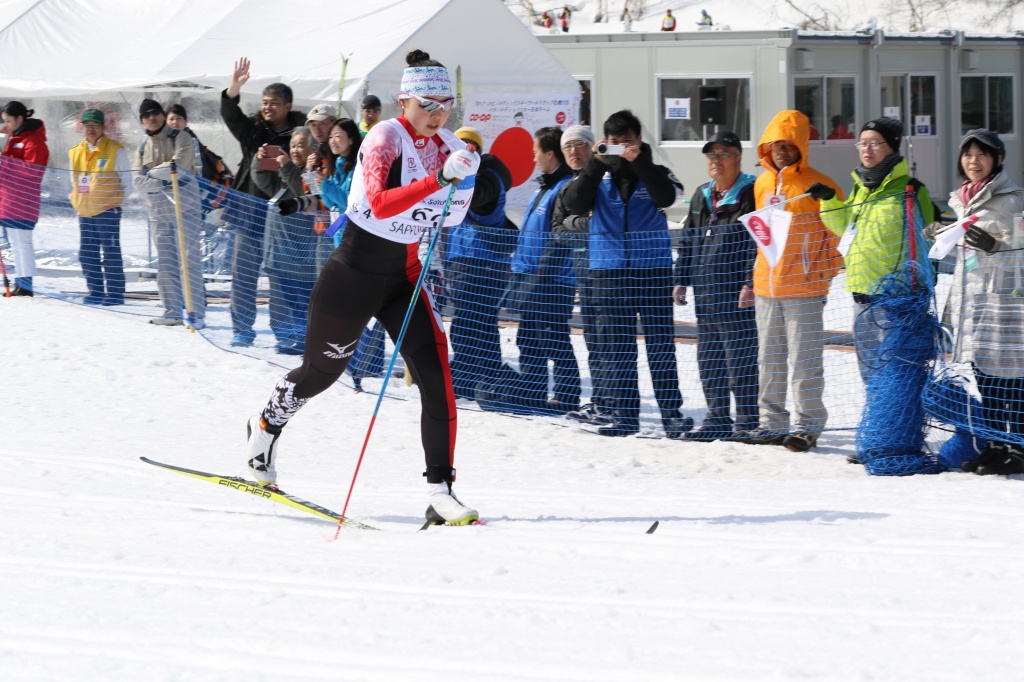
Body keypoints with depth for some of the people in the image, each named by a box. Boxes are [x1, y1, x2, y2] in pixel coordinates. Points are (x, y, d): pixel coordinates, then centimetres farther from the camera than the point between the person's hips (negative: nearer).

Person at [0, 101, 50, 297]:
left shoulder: (33, 141, -12)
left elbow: (31, 170, -20)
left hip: (22, 201, -10)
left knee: (22, 242, -8)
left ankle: (25, 286, -7)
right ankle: (20, 283, 15)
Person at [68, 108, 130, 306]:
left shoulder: (116, 151, -3)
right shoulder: (75, 152, 11)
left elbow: (127, 184, 1)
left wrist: (114, 201, -8)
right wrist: (77, 200, 8)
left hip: (107, 210, -5)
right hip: (84, 212, 5)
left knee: (111, 254, -5)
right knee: (87, 255, 8)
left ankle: (115, 293, 0)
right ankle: (95, 291, 16)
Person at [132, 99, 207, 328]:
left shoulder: (180, 138, -3)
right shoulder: (143, 148, 12)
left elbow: (178, 167, -18)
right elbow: (139, 181, 0)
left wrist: (152, 173, -7)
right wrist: (163, 182, -15)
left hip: (184, 207, -6)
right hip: (158, 211, 6)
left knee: (188, 259, -9)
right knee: (165, 263, 7)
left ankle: (197, 313, -11)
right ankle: (172, 312, 13)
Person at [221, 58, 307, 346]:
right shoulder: (252, 130, 5)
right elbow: (231, 116, -9)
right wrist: (233, 90, -27)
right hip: (250, 212, 3)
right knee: (243, 271, 4)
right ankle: (242, 329, 12)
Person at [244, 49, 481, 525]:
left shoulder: (445, 146, 1)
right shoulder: (385, 138, -19)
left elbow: (450, 218, 14)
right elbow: (381, 204, -37)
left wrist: (465, 182, -4)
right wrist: (439, 179, -46)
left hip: (404, 274, 5)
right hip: (355, 272, -5)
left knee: (435, 374, -13)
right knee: (322, 370, 16)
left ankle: (440, 490, -13)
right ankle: (266, 427, 46)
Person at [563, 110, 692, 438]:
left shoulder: (654, 173, 6)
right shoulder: (598, 176, 8)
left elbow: (666, 197, -14)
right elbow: (575, 203, -7)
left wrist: (640, 161, -20)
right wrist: (596, 164, -16)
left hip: (653, 269, -2)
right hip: (609, 271, 2)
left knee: (661, 343, -2)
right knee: (616, 346, 4)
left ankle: (671, 411, 3)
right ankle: (624, 415, 9)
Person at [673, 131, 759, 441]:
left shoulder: (749, 194, -7)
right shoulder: (702, 196, 17)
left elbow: (757, 243, -13)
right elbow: (689, 240, 24)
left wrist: (750, 284, -19)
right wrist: (682, 280, 17)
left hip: (737, 295, -8)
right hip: (705, 293, 8)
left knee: (740, 357, -5)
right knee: (708, 358, 11)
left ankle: (747, 421, 1)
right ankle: (717, 418, 19)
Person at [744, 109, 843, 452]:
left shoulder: (817, 186, -8)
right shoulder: (763, 184, 12)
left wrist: (826, 272, -6)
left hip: (804, 287, -7)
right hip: (766, 285, 7)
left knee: (804, 360, -4)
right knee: (769, 359, 11)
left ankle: (807, 425, 2)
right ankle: (772, 423, 18)